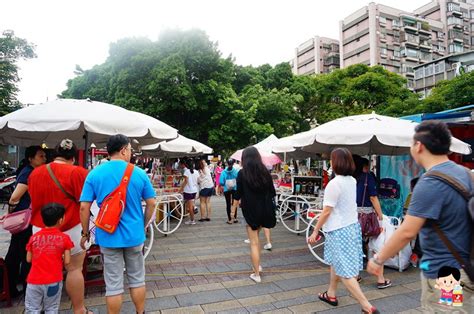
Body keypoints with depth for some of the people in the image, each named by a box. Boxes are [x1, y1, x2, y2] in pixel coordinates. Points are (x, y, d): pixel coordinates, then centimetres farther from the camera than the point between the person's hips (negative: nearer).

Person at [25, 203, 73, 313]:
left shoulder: (34, 237, -1)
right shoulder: (64, 238, -8)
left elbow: (29, 259, 6)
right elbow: (67, 261, -7)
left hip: (34, 280, 2)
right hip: (54, 280, -1)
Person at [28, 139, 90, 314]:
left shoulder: (35, 173, 5)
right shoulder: (77, 172, -16)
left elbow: (33, 200, 16)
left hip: (40, 228, 6)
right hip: (69, 229, -6)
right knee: (74, 269, 5)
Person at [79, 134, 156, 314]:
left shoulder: (95, 174, -6)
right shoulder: (139, 173, -5)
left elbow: (84, 207, -6)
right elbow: (151, 203, 0)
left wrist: (85, 233, 7)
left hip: (108, 236, 0)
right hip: (134, 235, 1)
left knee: (113, 284, 9)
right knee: (137, 279, 17)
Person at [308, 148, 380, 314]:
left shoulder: (334, 184, -21)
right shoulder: (352, 181, 4)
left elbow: (326, 212, -18)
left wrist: (315, 231, -10)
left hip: (339, 230, -9)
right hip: (353, 226, 9)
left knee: (345, 271, -1)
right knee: (336, 263, 23)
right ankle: (331, 295, 38)